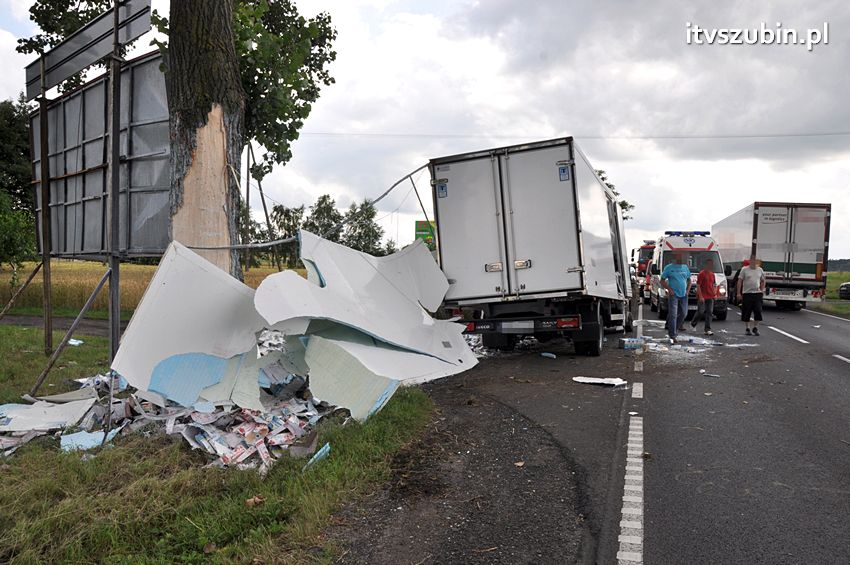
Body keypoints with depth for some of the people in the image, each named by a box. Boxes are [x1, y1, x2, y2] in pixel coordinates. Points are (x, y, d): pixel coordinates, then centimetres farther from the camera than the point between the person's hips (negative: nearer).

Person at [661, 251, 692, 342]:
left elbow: (689, 280, 22)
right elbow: (662, 281, 0)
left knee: (683, 313, 8)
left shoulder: (685, 267, 13)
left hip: (683, 295, 5)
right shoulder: (669, 267, -1)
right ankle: (672, 336, -9)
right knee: (673, 315, -9)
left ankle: (675, 329, 30)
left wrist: (688, 290, 6)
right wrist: (669, 289, -13)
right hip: (673, 295, -5)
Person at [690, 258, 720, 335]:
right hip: (702, 297, -6)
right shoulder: (702, 274, -8)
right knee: (700, 312, -1)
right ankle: (693, 324, 24)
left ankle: (708, 330, 0)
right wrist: (700, 296, -17)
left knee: (709, 313, 1)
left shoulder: (712, 274, 12)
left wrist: (714, 293, 8)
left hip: (710, 297, 6)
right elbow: (698, 286, -11)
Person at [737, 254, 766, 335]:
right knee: (746, 312, 3)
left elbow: (762, 281, 20)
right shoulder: (744, 270, -1)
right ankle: (748, 328, 15)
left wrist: (762, 290, 7)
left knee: (758, 311, -4)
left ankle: (755, 328, 7)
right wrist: (739, 293, -7)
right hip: (747, 293, -2)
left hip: (757, 293, 2)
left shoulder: (760, 270, 9)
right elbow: (740, 281, -1)